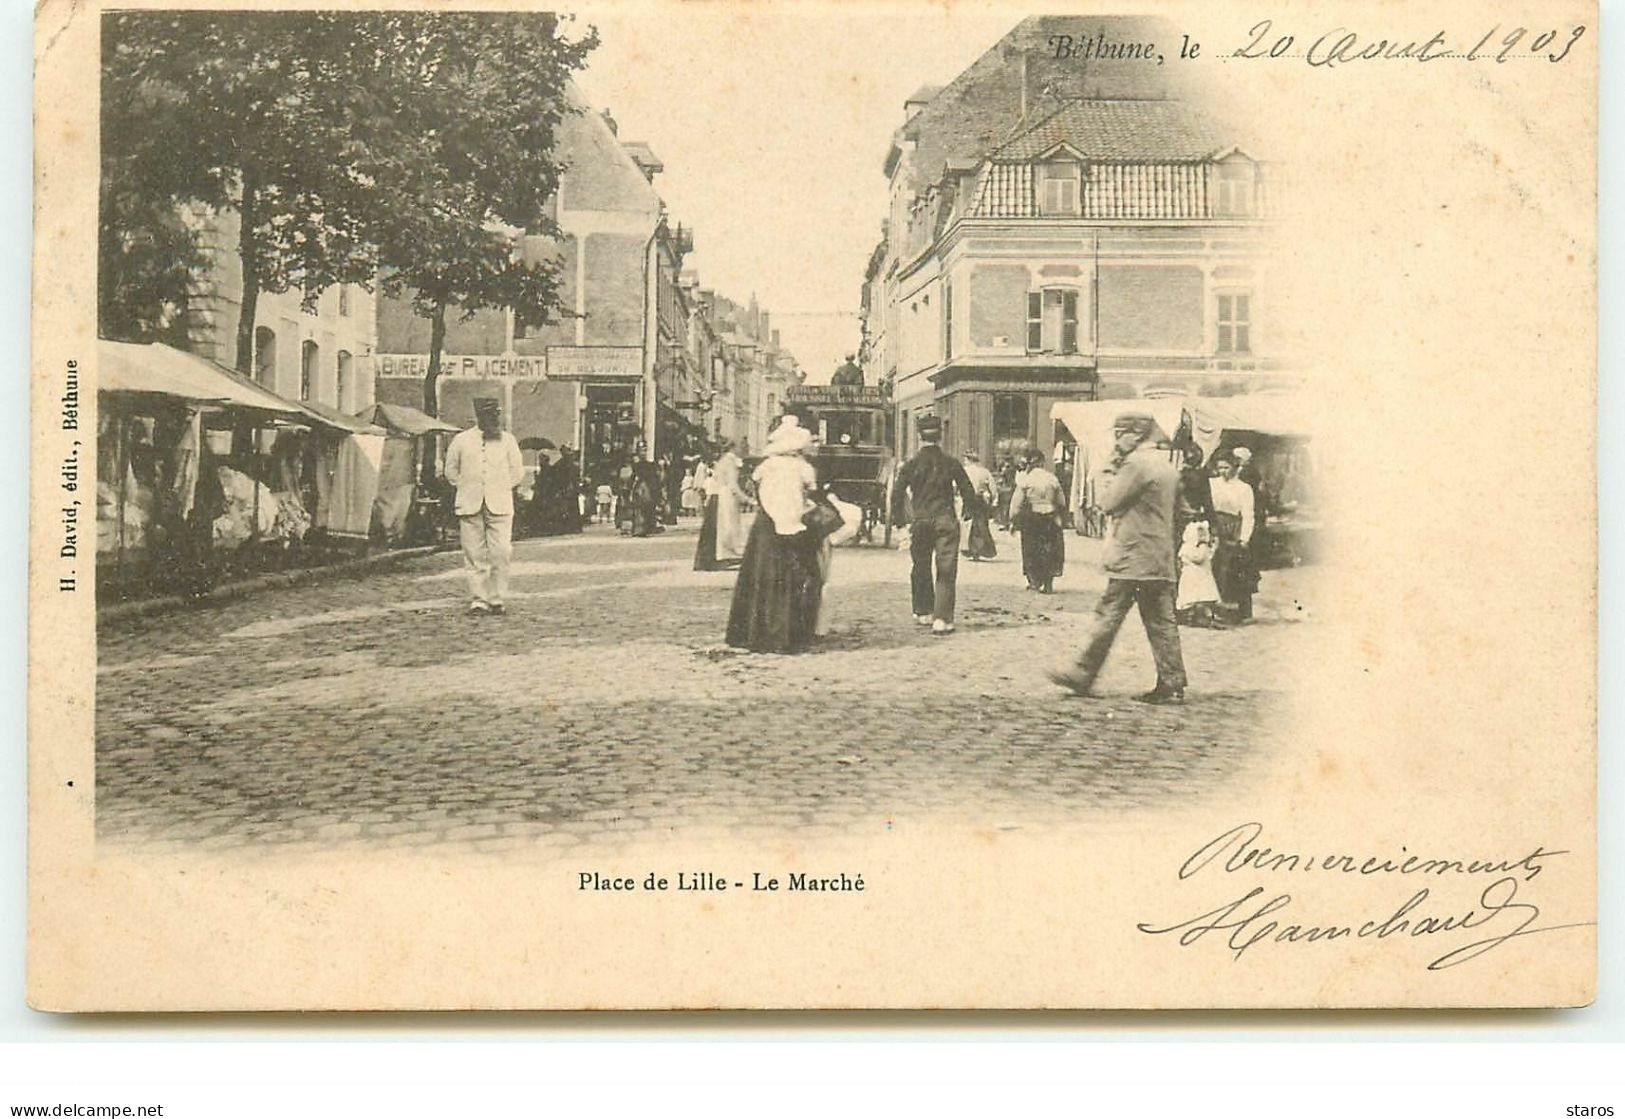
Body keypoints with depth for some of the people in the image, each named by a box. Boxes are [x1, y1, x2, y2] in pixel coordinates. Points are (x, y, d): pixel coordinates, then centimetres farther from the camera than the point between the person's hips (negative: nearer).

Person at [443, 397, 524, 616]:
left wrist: (502, 488, 9)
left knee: (501, 552, -9)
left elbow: (517, 471, 16)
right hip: (470, 506, 0)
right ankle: (478, 600, 5)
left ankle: (496, 599, 1)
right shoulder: (461, 440, 5)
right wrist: (466, 488, 8)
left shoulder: (507, 440, 8)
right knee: (474, 555, -1)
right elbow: (451, 470, 15)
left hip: (499, 505, 0)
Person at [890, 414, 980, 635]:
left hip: (921, 522, 2)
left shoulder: (911, 464, -1)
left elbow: (897, 493, -1)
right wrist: (975, 506, 20)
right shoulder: (951, 463, -2)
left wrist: (897, 519, 9)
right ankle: (941, 619, -10)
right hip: (946, 521, -1)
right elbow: (967, 493, 1)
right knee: (946, 571, -2)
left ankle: (923, 612, 26)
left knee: (921, 568, 18)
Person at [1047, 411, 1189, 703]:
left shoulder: (1135, 464, -13)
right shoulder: (1166, 465, 16)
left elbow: (1109, 502, -12)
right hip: (1161, 560, 9)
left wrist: (1111, 474, 4)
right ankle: (1172, 684, 4)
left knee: (1109, 616, -2)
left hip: (1132, 558, -9)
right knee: (1161, 621, 6)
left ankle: (1082, 674, 5)